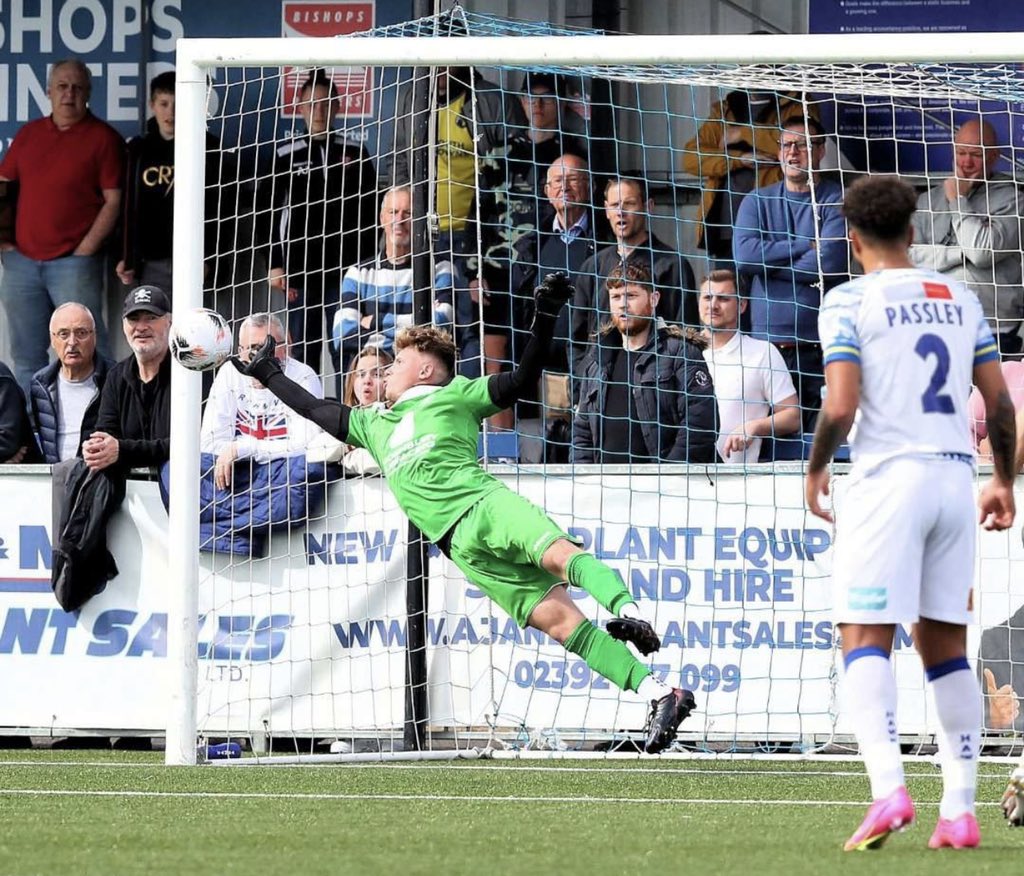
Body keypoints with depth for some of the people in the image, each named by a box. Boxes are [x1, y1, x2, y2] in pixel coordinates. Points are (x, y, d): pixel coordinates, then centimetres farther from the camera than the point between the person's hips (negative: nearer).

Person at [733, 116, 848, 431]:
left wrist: (769, 261, -3)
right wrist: (806, 246, -5)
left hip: (821, 349, -3)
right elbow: (744, 255, -3)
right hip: (767, 343, 3)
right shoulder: (757, 201, 14)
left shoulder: (837, 200, 3)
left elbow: (830, 262, -11)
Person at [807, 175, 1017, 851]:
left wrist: (816, 470, 4)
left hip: (889, 474, -5)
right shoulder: (960, 299, 12)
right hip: (956, 475, 5)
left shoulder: (850, 302, -4)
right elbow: (1000, 401, 11)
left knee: (865, 640, -5)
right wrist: (1004, 480, 23)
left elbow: (840, 406, -12)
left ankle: (889, 788, -24)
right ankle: (960, 810, 5)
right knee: (946, 645, 10)